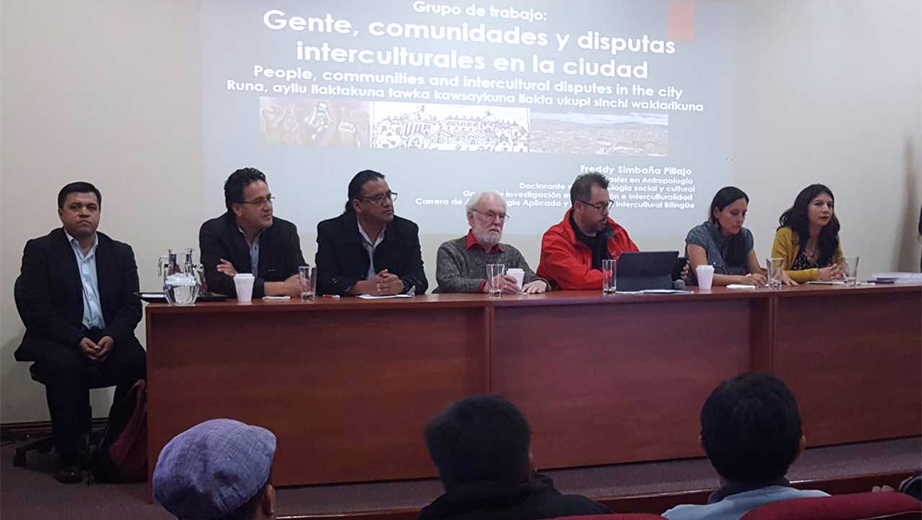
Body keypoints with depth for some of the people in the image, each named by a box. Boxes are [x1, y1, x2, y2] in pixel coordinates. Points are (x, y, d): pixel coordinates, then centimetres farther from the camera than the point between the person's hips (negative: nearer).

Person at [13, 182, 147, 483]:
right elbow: (34, 308, -6)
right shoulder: (40, 250, 3)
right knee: (65, 367, -34)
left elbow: (131, 305, 7)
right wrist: (77, 340, -19)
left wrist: (112, 336, -15)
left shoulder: (120, 253, 13)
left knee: (138, 363, -27)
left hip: (109, 337, 3)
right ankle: (68, 455, -20)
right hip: (58, 340, -2)